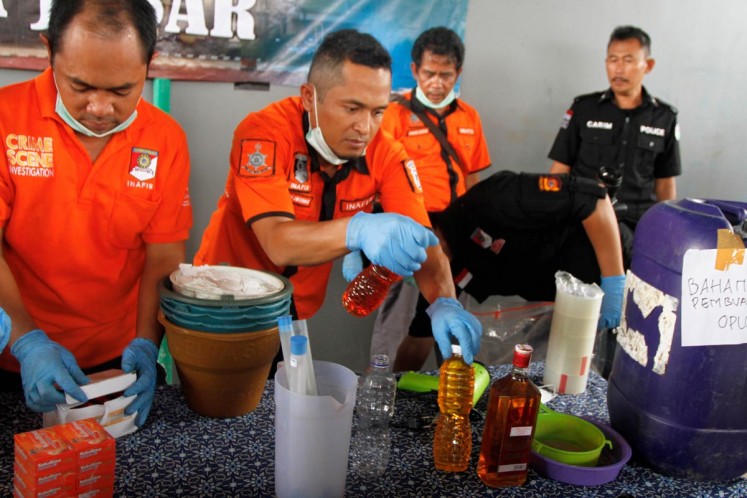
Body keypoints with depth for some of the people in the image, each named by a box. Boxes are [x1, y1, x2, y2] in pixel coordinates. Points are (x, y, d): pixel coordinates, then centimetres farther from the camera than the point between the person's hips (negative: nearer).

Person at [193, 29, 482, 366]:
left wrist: (444, 303, -39)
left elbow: (420, 238, -18)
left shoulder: (386, 155, -13)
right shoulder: (264, 133, -26)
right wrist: (358, 231, -55)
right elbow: (277, 243, -36)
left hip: (299, 313, 3)